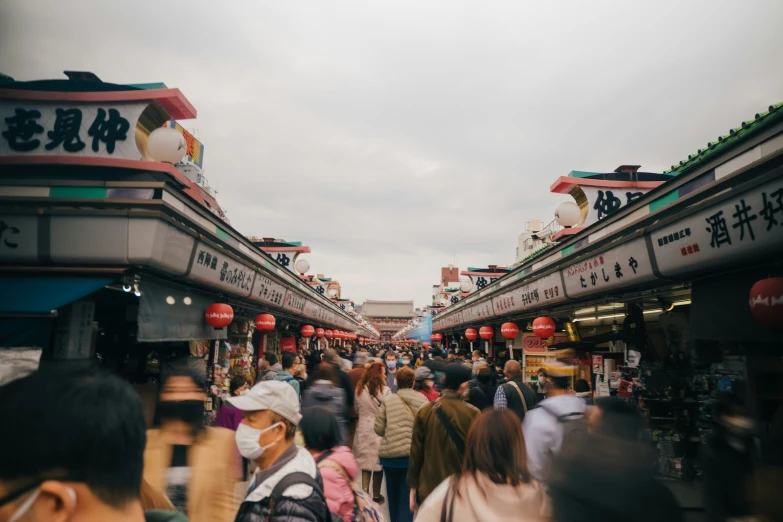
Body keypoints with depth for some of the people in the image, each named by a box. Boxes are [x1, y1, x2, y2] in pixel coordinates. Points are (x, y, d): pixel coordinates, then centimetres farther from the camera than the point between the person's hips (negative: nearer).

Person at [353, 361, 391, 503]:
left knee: (366, 460, 11)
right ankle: (376, 495, 19)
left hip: (364, 429, 4)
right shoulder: (384, 390, -15)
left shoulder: (360, 389, 0)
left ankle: (365, 493, 13)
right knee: (378, 462, 8)